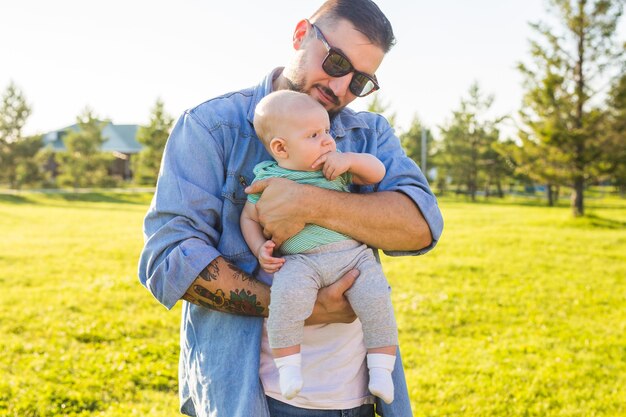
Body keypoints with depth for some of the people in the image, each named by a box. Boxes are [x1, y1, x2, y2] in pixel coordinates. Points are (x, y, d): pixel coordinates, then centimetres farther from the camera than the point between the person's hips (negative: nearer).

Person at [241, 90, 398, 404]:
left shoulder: (337, 167, 10)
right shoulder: (268, 179, 3)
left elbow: (377, 172, 14)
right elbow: (249, 217, 12)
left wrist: (350, 159, -5)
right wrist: (260, 248, -5)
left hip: (353, 254, 3)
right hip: (300, 262, -2)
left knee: (376, 299, -20)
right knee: (288, 294, -32)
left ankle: (381, 371, -4)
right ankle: (288, 367, -17)